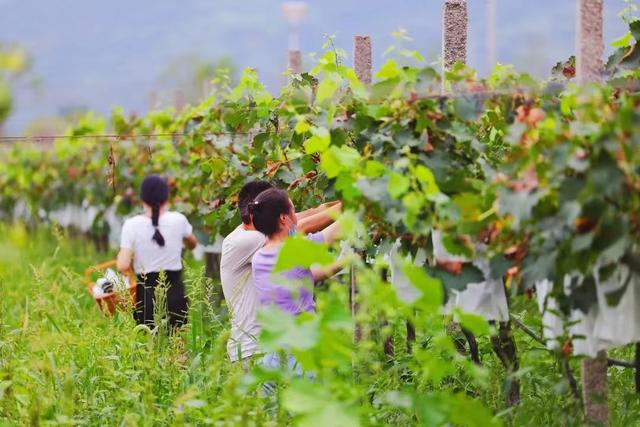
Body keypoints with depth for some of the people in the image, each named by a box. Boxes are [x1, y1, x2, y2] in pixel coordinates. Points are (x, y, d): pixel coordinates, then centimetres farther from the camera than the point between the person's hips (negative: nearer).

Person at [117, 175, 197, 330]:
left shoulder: (132, 225, -7)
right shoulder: (178, 220, -3)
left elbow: (123, 266, -13)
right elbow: (192, 244, 19)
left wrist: (120, 256, 8)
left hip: (146, 294, -1)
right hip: (175, 291, 1)